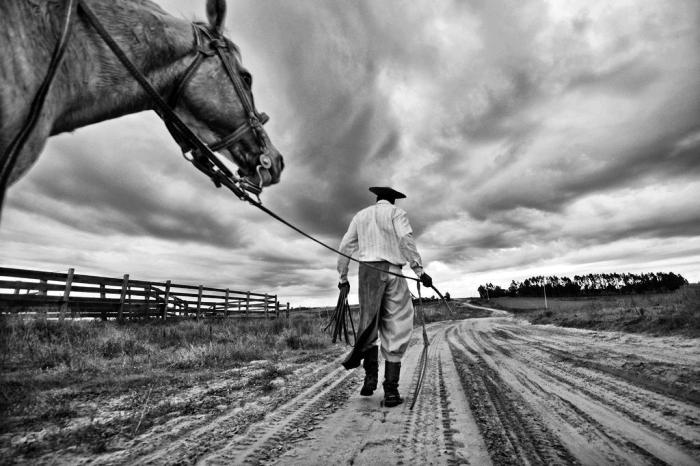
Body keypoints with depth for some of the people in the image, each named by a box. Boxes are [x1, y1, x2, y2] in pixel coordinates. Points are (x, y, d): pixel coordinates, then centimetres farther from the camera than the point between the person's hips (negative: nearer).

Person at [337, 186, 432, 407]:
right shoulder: (396, 213, 8)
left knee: (368, 326, 13)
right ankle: (390, 390, 0)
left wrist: (343, 277, 20)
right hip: (392, 272, -3)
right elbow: (406, 240, -9)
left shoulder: (360, 215, 20)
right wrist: (419, 270, -11)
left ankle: (371, 376, 1)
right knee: (395, 332, 1)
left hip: (367, 270, 3)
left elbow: (345, 247, 15)